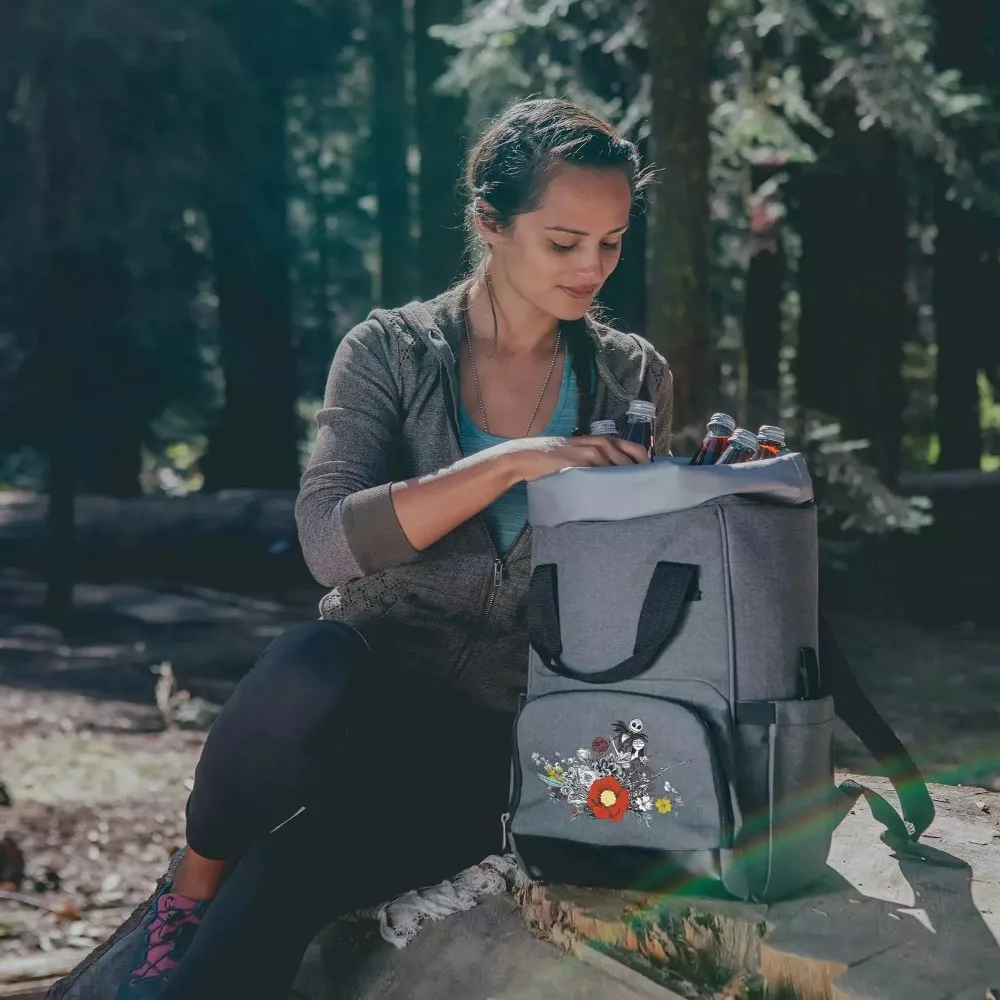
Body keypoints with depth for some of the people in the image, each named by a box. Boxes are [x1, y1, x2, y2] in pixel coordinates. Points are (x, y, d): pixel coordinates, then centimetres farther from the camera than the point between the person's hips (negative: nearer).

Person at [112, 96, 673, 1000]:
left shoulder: (634, 379, 7)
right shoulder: (392, 352, 0)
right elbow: (330, 539, -17)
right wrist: (515, 461, -25)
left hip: (500, 733, 0)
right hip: (372, 686, 0)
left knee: (292, 872, -31)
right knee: (311, 668, -38)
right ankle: (190, 898, -11)